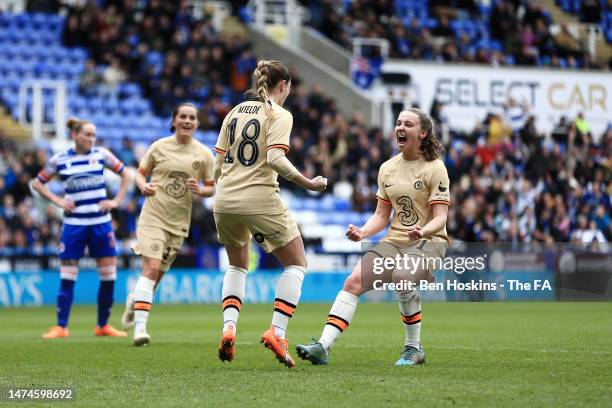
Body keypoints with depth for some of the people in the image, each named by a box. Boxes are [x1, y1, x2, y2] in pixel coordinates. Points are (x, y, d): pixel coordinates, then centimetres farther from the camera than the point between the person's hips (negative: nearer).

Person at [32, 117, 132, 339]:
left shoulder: (101, 155, 2)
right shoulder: (59, 160, 0)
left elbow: (126, 175, 13)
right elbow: (37, 183, 11)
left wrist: (116, 201, 2)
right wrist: (57, 200, -2)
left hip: (101, 222, 1)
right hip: (74, 223, -1)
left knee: (109, 276, 0)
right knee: (67, 277, -3)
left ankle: (103, 325, 13)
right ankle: (61, 327, 4)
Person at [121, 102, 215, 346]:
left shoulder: (204, 154, 3)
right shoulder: (159, 147, -1)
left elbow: (211, 188, 8)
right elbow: (140, 173, 9)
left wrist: (199, 190, -14)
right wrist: (143, 186, -13)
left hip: (179, 222, 3)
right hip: (153, 216, -3)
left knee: (158, 274, 9)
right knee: (151, 268, -18)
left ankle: (134, 300, 41)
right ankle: (140, 326, -18)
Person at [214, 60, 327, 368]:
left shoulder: (235, 112, 14)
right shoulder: (279, 114, -4)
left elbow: (217, 163, 11)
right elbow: (275, 158, -18)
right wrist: (309, 184, -11)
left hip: (224, 200, 6)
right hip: (259, 200, -6)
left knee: (237, 265, 26)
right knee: (296, 264, 11)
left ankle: (228, 327, 4)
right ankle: (277, 332, -4)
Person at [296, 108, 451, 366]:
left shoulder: (434, 168, -6)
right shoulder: (387, 168, 11)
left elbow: (440, 217, -12)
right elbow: (382, 215, 14)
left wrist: (423, 232, -34)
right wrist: (363, 232, -6)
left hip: (428, 241, -6)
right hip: (394, 241, 6)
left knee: (402, 277, -35)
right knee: (353, 281, -15)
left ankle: (414, 348, -17)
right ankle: (323, 347, -21)